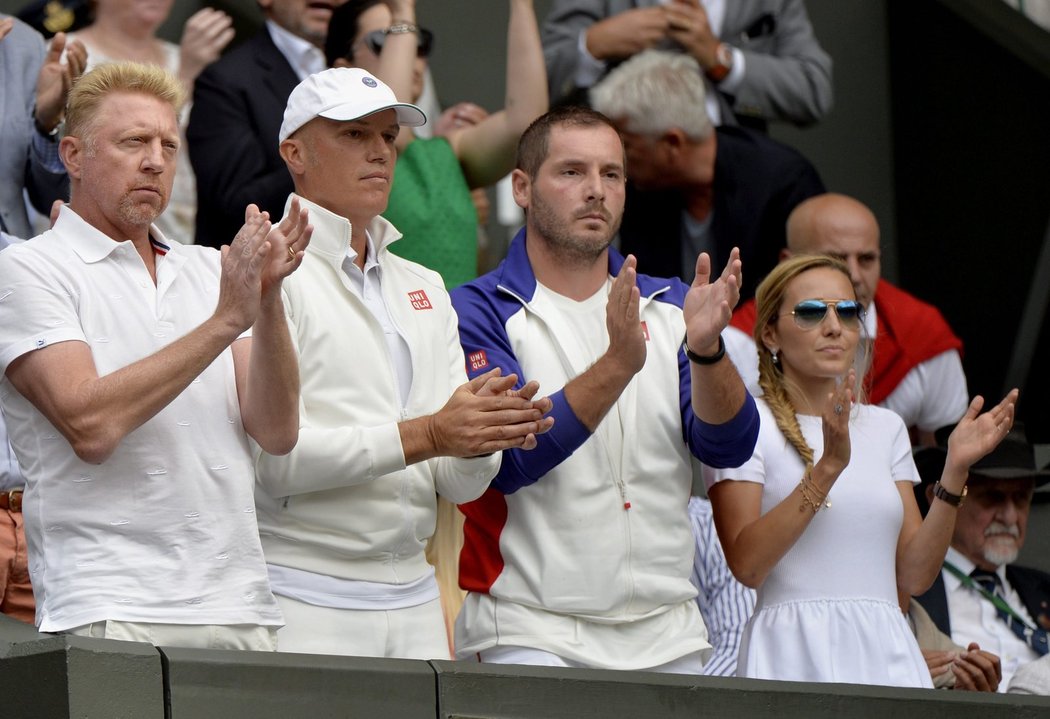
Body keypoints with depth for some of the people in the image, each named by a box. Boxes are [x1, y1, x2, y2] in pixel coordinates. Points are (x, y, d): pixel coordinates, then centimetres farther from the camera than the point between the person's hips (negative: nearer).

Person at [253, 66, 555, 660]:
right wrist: (424, 436, -20)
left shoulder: (424, 289, 18)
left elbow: (461, 484, 12)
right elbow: (273, 454, -16)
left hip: (414, 599, 6)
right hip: (303, 599, -6)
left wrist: (483, 438, -10)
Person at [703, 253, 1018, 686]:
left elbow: (914, 575, 9)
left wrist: (955, 471, -1)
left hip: (886, 652, 5)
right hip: (796, 655, -5)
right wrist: (829, 466, -18)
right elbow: (746, 565, -13)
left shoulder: (885, 428, 17)